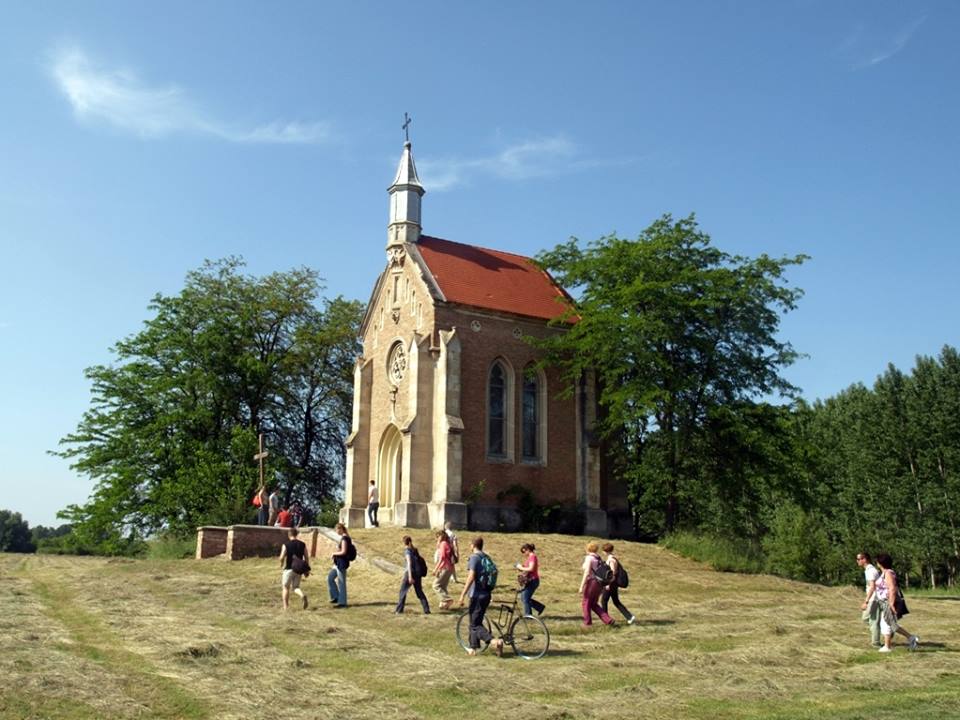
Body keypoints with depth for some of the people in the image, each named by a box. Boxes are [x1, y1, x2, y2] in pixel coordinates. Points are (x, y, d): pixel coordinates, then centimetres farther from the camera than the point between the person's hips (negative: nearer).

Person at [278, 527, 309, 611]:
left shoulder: (286, 545, -8)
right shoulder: (302, 544, 3)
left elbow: (282, 558, -12)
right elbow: (306, 558, 3)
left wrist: (281, 566, 8)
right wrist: (306, 569, 10)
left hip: (289, 569, -4)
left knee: (285, 587, 12)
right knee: (295, 587, 14)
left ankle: (286, 606, 11)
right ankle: (302, 595, -17)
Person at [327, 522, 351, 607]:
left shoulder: (344, 538, -18)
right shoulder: (344, 538, 12)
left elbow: (343, 552, -23)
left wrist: (334, 553, -10)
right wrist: (335, 554, 10)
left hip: (342, 563, -10)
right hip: (338, 563, 10)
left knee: (341, 582, -2)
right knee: (330, 578, 15)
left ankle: (342, 602, 6)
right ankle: (336, 597, 19)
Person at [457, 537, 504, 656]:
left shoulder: (474, 557, -13)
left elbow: (471, 577, -21)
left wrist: (462, 595, -20)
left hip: (477, 595, -8)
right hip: (486, 594, 8)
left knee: (475, 625, -6)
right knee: (475, 622, 18)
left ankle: (494, 641, -23)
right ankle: (473, 648, 21)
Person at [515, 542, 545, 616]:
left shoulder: (533, 556, -15)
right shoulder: (530, 557, 15)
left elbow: (531, 569, -26)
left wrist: (521, 568, -15)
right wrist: (522, 567, 4)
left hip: (533, 580, -10)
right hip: (530, 580, 10)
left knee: (525, 598, -5)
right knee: (523, 597, 14)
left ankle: (528, 615, 4)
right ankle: (540, 607, 20)